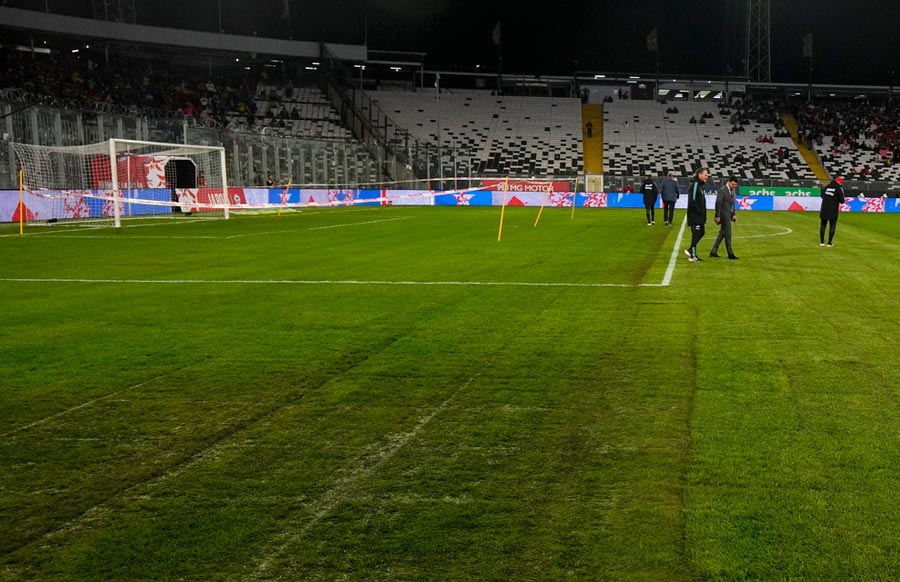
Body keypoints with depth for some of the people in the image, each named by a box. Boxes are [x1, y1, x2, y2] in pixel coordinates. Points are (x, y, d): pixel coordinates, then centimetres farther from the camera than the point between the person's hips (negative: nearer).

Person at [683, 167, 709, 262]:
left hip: (699, 216, 10)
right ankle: (693, 256, 2)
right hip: (695, 216, -10)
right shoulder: (694, 185, -15)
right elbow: (692, 201, -23)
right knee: (696, 234, -5)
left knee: (702, 232, 13)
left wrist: (703, 215, 13)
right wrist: (700, 212, -18)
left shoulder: (700, 185, 16)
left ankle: (690, 251, 20)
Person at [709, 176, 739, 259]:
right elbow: (718, 204, -16)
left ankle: (713, 252, 17)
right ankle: (730, 254, 1)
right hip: (724, 215, -9)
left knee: (722, 233, 12)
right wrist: (717, 216, -18)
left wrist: (734, 214, 11)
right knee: (728, 234, -5)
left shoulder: (733, 191, 12)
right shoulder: (722, 190, -14)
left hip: (729, 215, 9)